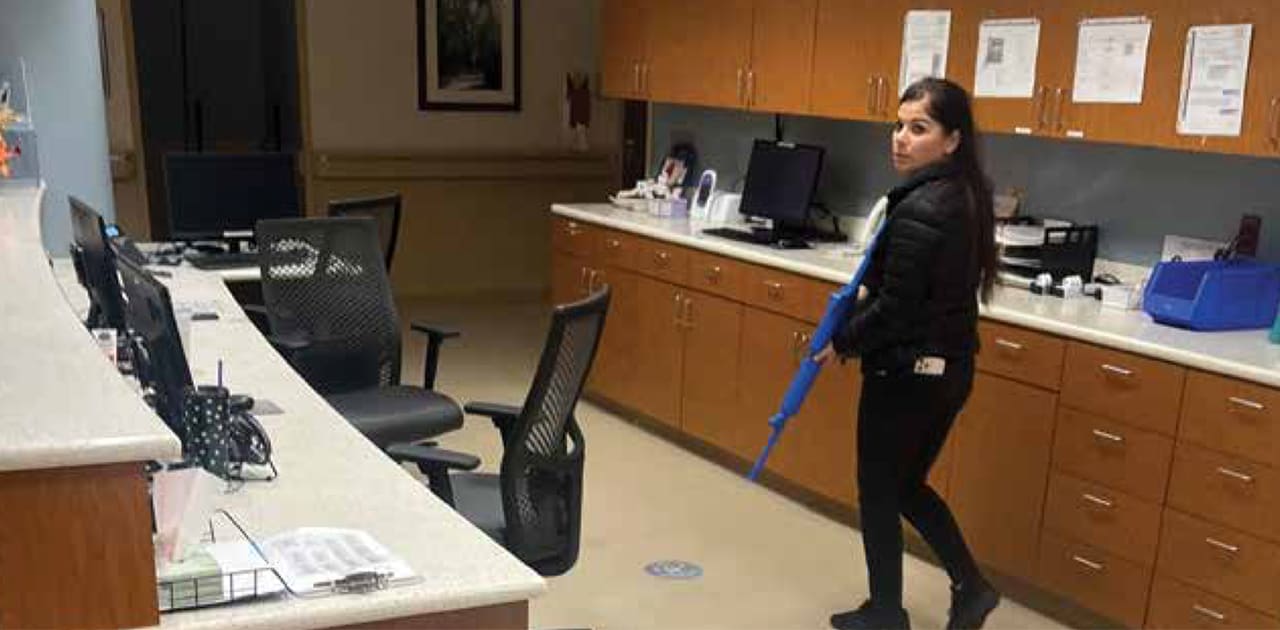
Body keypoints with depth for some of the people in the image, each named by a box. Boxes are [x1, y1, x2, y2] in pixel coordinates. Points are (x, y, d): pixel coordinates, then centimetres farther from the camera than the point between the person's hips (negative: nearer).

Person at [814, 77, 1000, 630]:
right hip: (950, 367, 9)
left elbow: (894, 310, -21)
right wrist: (866, 292, 9)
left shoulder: (918, 211, -24)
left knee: (878, 493, 10)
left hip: (906, 373, -9)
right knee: (907, 484, 23)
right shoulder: (967, 194, 5)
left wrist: (841, 342, -5)